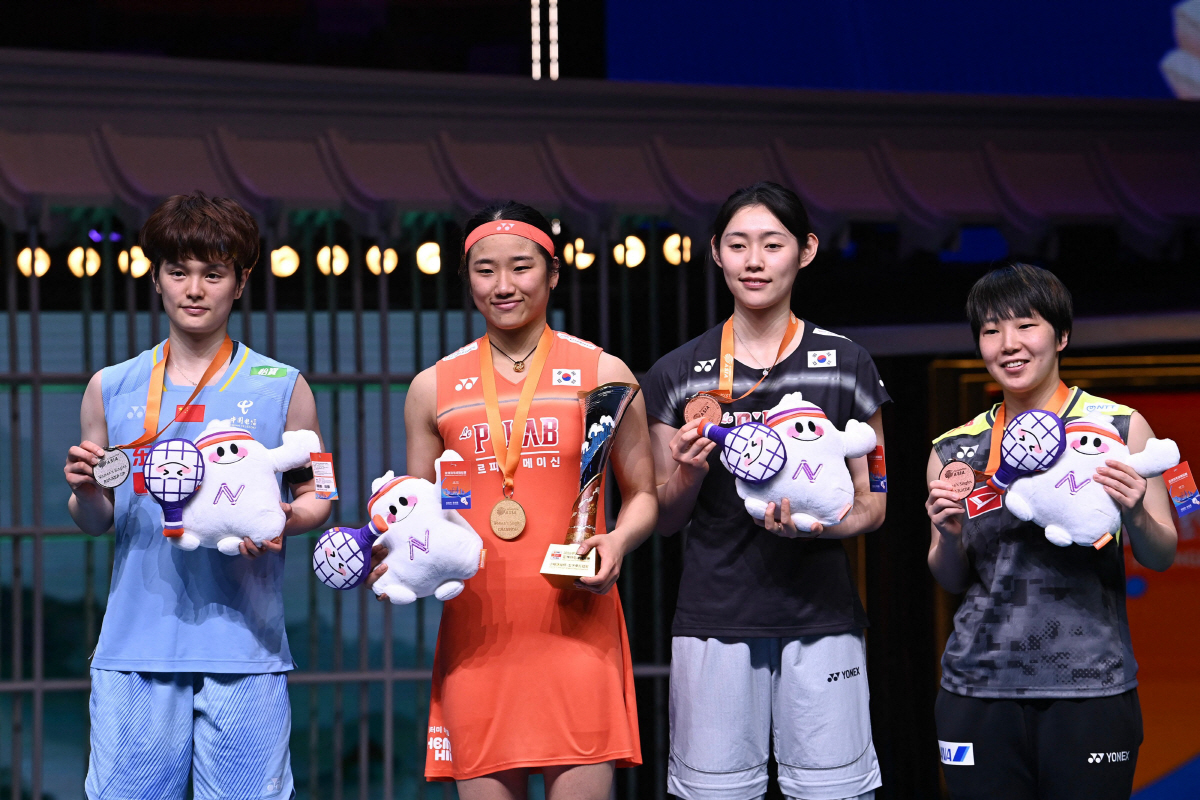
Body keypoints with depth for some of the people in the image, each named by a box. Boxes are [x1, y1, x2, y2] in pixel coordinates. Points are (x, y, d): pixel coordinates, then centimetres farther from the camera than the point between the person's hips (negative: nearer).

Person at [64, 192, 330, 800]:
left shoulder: (281, 388, 6)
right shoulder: (110, 389, 11)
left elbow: (316, 497, 10)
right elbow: (95, 521, 16)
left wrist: (283, 520, -11)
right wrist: (86, 492, -6)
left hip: (243, 645, -1)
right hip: (135, 646, 1)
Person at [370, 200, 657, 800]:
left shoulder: (602, 374, 8)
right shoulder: (433, 389, 12)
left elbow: (643, 494, 12)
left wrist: (617, 543, -9)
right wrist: (393, 560, -2)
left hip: (577, 623, -2)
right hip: (475, 631, 2)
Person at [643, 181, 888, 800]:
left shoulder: (846, 365, 6)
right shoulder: (677, 375, 7)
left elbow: (873, 503, 10)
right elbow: (665, 518, 12)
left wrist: (820, 523, -11)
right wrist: (691, 471, -9)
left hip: (820, 613, 0)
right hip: (714, 617, 1)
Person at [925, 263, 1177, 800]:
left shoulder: (1121, 427, 2)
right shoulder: (955, 450, 9)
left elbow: (1162, 557, 4)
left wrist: (1134, 514, -17)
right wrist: (947, 534, -6)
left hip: (1088, 688, -2)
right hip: (978, 688, 2)